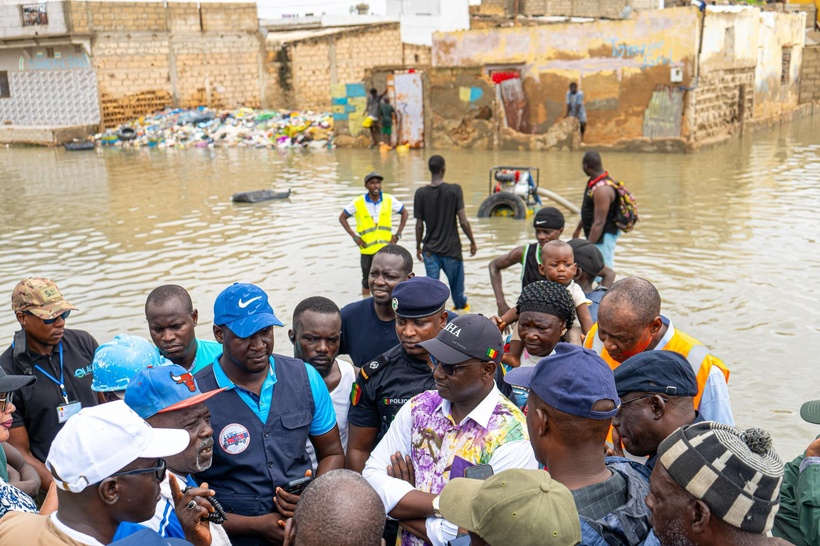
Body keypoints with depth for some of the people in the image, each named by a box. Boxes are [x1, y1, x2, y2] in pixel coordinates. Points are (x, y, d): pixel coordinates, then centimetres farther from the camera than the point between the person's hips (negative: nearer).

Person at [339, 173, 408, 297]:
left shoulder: (389, 200, -4)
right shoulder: (358, 203, -7)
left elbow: (404, 213, 10)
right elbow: (342, 218, 4)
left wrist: (398, 235, 1)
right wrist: (354, 237, -3)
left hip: (386, 249, 0)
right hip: (367, 249, 0)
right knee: (367, 281, 10)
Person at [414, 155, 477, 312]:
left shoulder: (421, 193, -6)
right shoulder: (454, 190, -12)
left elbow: (419, 225, -2)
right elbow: (463, 221, -11)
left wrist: (418, 247, 12)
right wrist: (472, 241, 2)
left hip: (430, 250, 1)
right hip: (451, 248, -1)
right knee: (456, 283, 20)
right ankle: (461, 306, 43)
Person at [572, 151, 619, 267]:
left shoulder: (602, 189, -27)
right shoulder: (594, 182, 5)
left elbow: (599, 222, -28)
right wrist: (578, 229, 29)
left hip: (603, 236, -10)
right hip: (598, 234, 10)